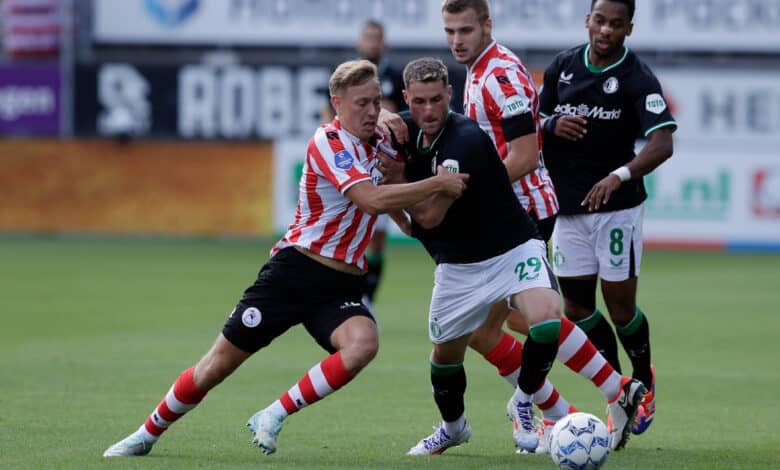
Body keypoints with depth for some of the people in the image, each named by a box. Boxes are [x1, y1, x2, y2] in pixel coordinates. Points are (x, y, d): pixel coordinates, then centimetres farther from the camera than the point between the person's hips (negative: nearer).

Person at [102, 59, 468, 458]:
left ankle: (273, 417, -17)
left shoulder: (378, 143, 7)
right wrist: (436, 184, -22)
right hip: (295, 271, -5)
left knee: (363, 343, -29)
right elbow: (372, 199, -26)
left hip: (342, 285, 5)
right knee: (218, 365, 0)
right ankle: (148, 434, 22)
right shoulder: (328, 142, -14)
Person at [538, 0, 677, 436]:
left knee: (620, 305, -2)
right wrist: (553, 126, -9)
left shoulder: (638, 78, -13)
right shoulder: (562, 66, 3)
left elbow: (662, 144, -23)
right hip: (568, 204, 5)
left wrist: (619, 176, -38)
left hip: (617, 205, -4)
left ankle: (644, 382, 25)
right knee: (576, 306, 2)